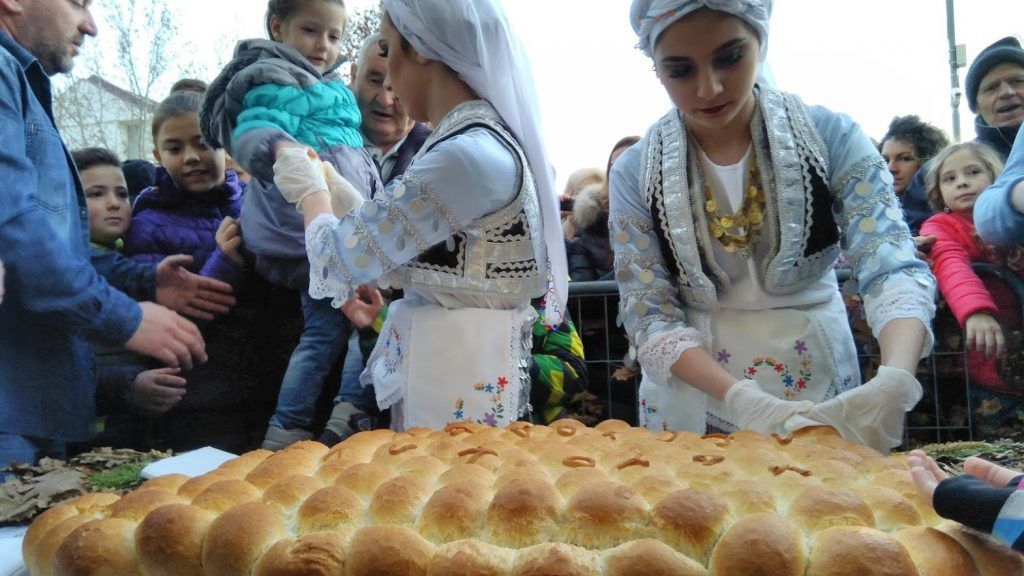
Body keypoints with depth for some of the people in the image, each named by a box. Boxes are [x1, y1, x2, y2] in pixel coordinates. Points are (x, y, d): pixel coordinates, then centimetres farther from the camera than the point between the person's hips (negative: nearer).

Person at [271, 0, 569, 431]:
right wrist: (330, 182, 14)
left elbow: (341, 262, -14)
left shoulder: (466, 155, -22)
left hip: (455, 387, -9)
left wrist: (311, 193, 4)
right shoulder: (486, 142, 8)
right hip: (444, 366, 9)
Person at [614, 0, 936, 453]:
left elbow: (892, 267, -18)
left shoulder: (829, 136, -10)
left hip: (820, 391, 0)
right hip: (691, 402, 0)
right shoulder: (636, 172, -9)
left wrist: (894, 382, -37)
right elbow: (648, 315, -11)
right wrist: (742, 398, -26)